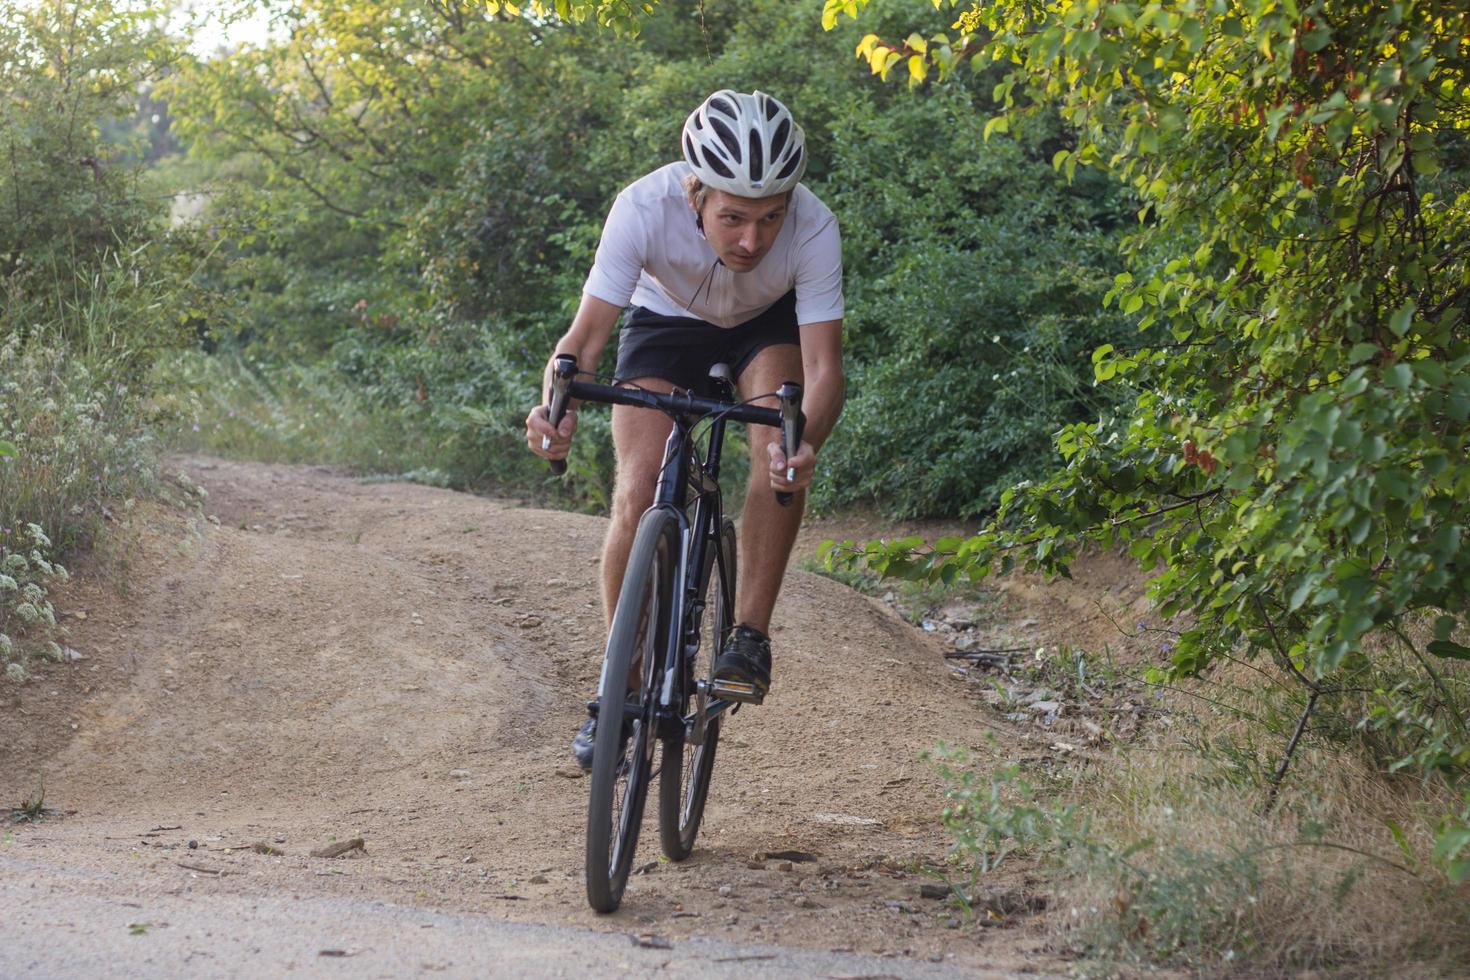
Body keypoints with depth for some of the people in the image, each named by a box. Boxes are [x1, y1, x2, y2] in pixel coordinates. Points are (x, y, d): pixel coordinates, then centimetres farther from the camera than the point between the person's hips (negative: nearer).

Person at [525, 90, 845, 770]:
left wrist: (805, 445, -58)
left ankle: (750, 637, -17)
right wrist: (557, 409, -56)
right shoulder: (645, 208, -37)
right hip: (666, 323, 0)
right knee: (637, 492, -16)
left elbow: (823, 368, -37)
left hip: (767, 327, 0)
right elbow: (584, 337, -35)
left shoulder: (813, 229, -36)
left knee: (781, 451, -29)